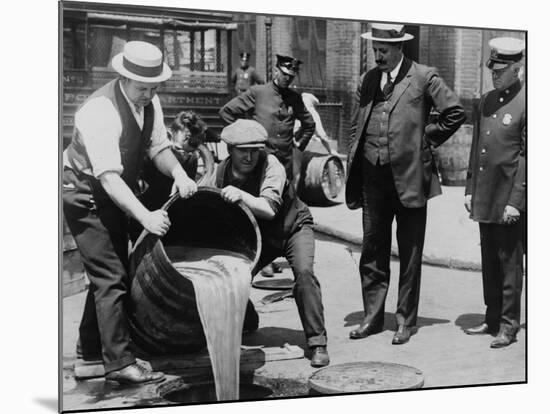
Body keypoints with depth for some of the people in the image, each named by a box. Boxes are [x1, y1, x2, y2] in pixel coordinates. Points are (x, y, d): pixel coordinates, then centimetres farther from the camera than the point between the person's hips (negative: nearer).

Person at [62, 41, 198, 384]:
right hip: (86, 193, -9)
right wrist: (145, 216, -45)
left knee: (109, 273, 17)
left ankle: (90, 349, 32)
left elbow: (158, 147, 0)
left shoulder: (149, 102, -5)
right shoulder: (100, 111, -31)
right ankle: (120, 362, -4)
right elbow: (109, 177, -36)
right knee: (111, 276, -11)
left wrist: (179, 174, -21)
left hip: (116, 194, 9)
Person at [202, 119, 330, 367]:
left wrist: (241, 195, -52)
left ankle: (317, 342, -21)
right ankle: (246, 322, 25)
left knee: (303, 271, -30)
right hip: (257, 235, 4)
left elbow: (269, 208, -39)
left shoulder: (270, 166, -27)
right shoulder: (220, 172, -14)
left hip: (293, 227, -4)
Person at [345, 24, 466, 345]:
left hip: (409, 176, -5)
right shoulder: (368, 80, 12)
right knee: (373, 251, 11)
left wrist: (427, 139, -2)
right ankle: (373, 317, 22)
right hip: (372, 177, 5)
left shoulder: (424, 77, -4)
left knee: (410, 254, 5)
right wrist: (353, 160, 9)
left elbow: (455, 113, -4)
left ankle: (407, 321, 16)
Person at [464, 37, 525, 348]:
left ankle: (509, 326, 12)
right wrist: (470, 190, 13)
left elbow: (527, 157, -14)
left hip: (509, 199, -7)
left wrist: (516, 201, -16)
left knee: (510, 264, 2)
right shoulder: (486, 101, 12)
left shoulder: (525, 104, -11)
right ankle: (492, 319, 26)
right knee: (489, 262, 14)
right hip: (484, 198, 7)